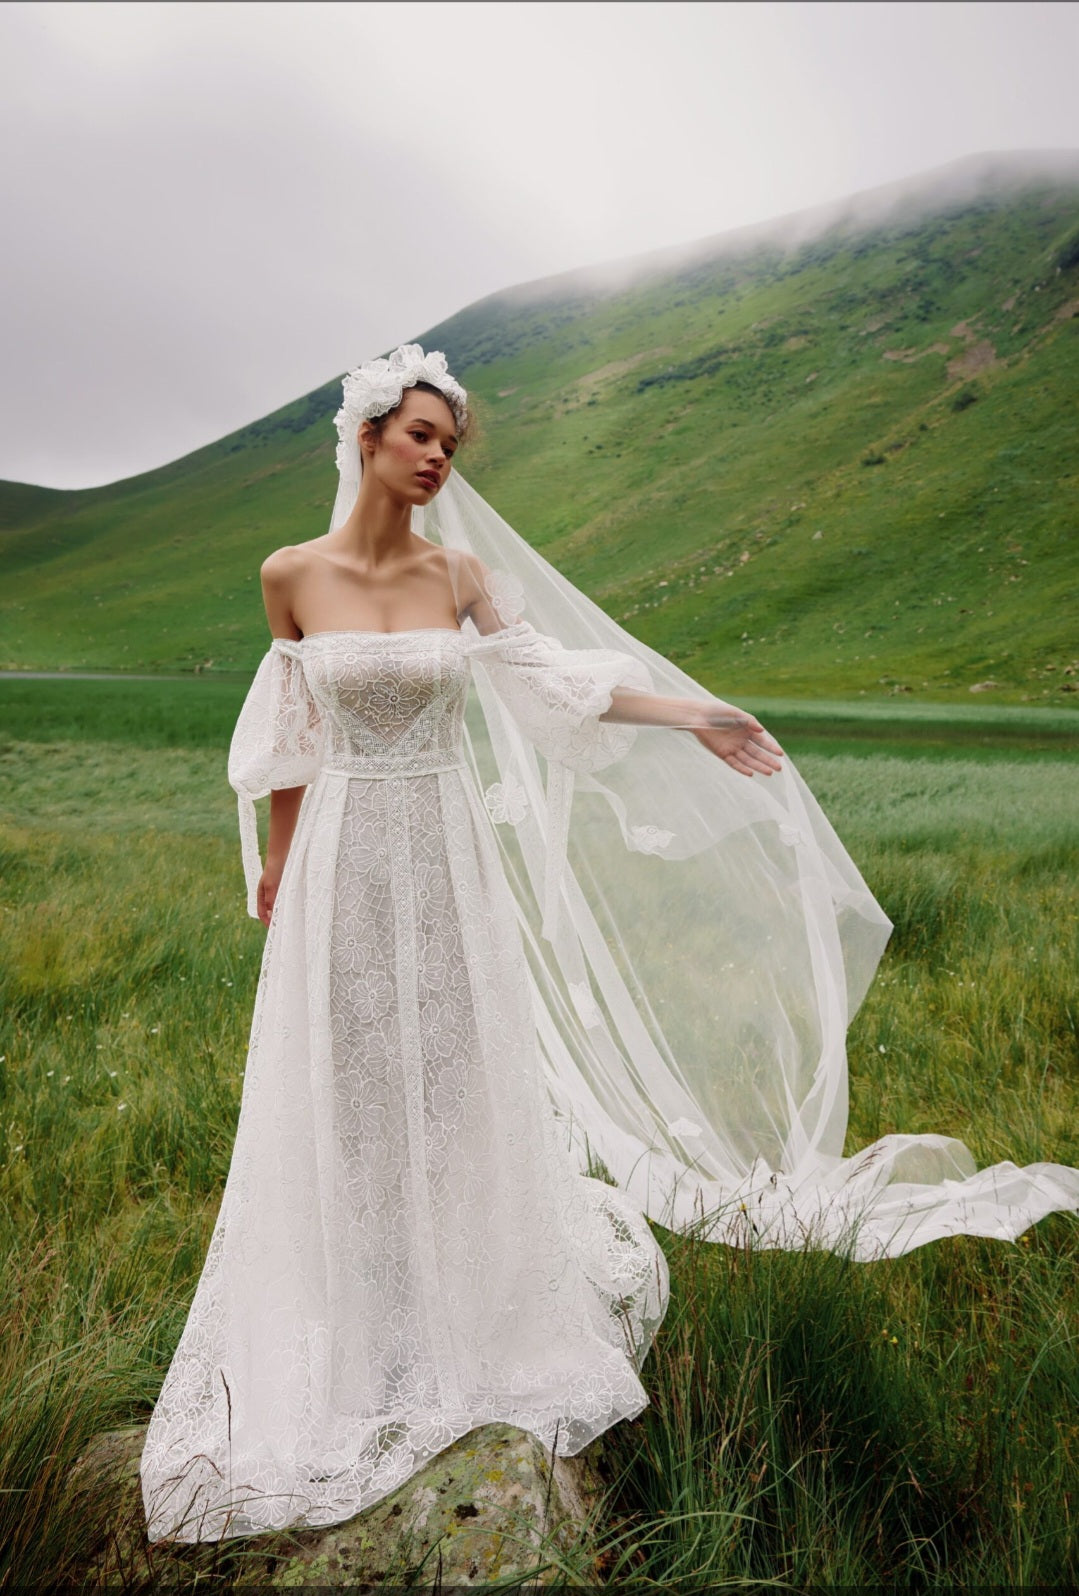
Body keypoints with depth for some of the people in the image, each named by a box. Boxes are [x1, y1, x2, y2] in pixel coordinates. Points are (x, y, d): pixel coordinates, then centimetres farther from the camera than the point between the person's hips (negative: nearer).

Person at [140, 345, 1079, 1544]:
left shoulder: (461, 571, -2)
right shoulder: (290, 576, -4)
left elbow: (551, 679, 0)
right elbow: (291, 734, 6)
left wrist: (697, 714, -4)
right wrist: (276, 857, 13)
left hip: (445, 848, 1)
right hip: (344, 853, 0)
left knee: (453, 1066, 12)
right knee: (345, 1077, 10)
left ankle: (465, 1293, 38)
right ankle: (357, 1313, 35)